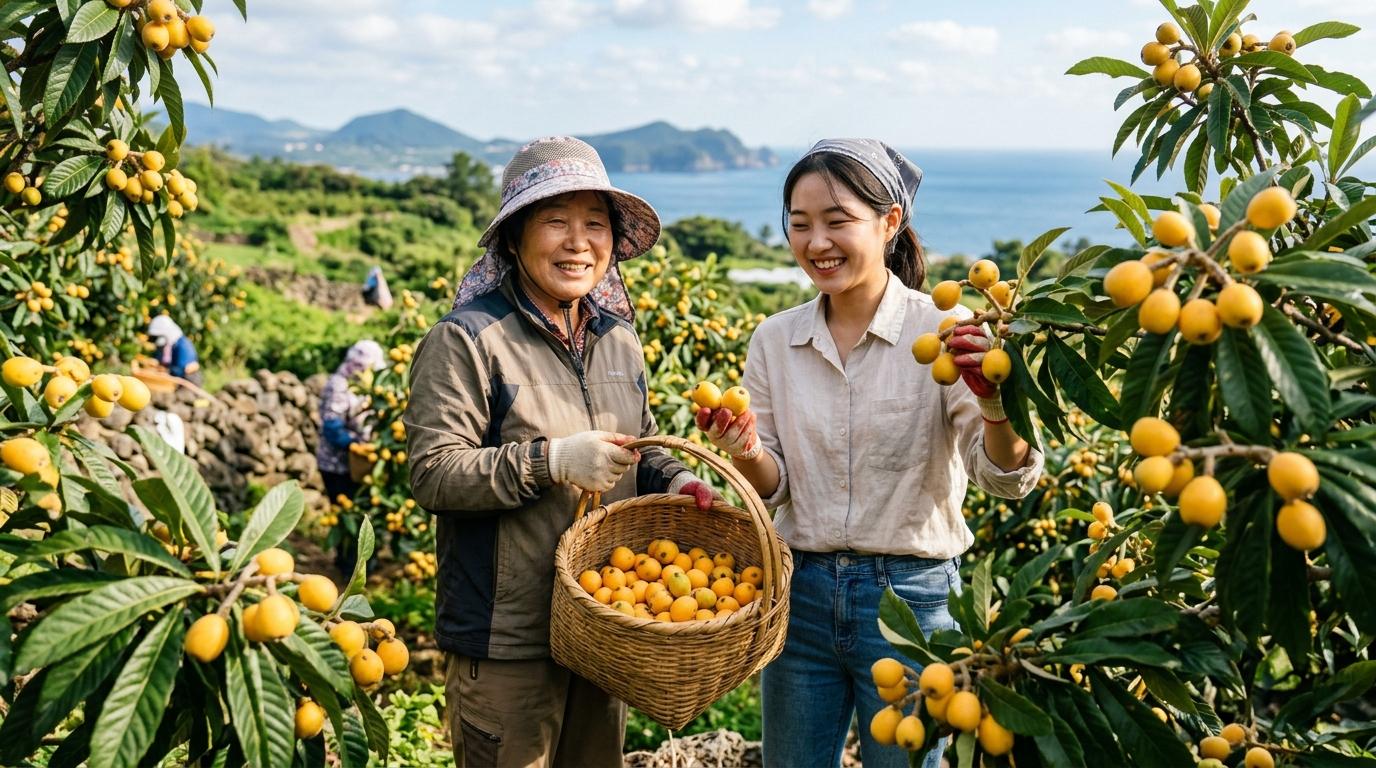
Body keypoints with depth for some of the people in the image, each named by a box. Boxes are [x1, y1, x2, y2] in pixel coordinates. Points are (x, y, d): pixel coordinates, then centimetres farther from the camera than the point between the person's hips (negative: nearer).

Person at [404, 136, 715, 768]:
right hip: (506, 644, -6)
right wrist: (550, 461, -26)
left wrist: (676, 481, -2)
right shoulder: (467, 341, -13)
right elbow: (432, 474, -17)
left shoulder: (618, 339, 9)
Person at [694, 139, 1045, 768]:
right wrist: (746, 455, -17)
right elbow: (774, 488, 5)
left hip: (910, 598, -3)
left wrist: (994, 399, -35)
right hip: (800, 592, 4)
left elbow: (1009, 479, -16)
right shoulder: (774, 340, 0)